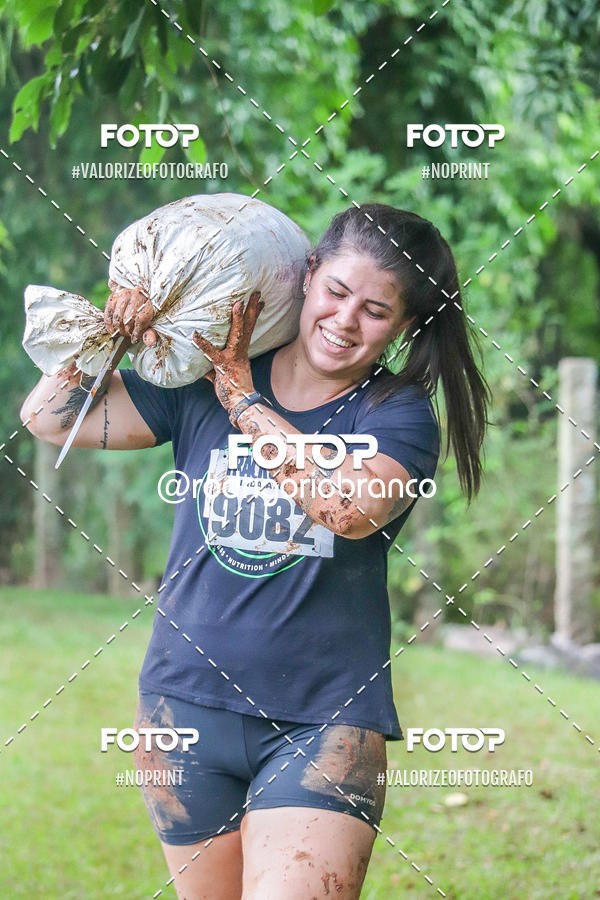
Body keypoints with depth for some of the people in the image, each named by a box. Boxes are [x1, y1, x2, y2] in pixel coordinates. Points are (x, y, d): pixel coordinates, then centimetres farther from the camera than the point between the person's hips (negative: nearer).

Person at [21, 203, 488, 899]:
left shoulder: (401, 414, 0)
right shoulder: (200, 383, 7)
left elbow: (350, 506, -21)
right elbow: (49, 417, 9)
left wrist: (241, 396, -13)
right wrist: (113, 329, -6)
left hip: (324, 720, -3)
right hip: (187, 706, 3)